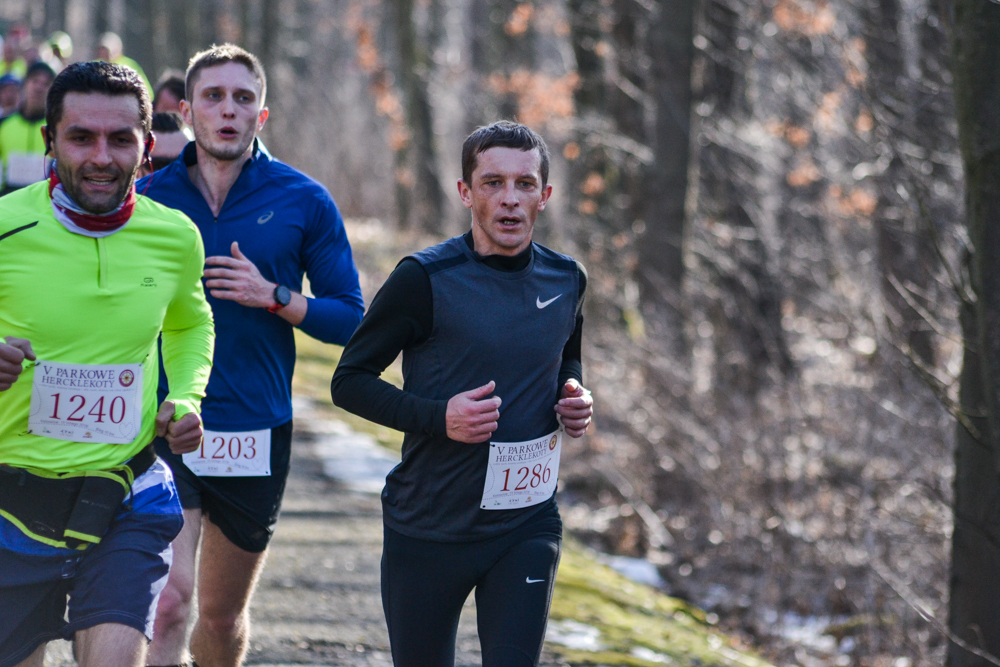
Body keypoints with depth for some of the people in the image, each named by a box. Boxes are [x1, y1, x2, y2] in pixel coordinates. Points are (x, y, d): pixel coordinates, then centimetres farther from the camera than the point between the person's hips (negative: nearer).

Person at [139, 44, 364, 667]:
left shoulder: (304, 202, -1)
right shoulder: (148, 195, 1)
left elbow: (351, 318, 1)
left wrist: (275, 297, -15)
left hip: (257, 433, 1)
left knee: (224, 616, 15)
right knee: (169, 602, -18)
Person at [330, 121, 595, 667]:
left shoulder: (565, 280, 4)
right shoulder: (425, 279, -11)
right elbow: (349, 381, -7)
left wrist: (573, 397, 2)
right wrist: (438, 417, -22)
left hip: (527, 526, 3)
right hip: (429, 529, -3)